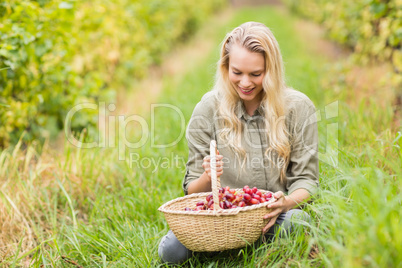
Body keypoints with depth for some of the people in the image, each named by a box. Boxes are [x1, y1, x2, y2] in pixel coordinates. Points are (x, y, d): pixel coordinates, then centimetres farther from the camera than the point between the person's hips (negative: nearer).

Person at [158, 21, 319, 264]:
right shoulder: (208, 109, -1)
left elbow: (306, 179, -2)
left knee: (296, 221, -36)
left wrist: (287, 202, -25)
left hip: (275, 215, -1)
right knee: (171, 250, -27)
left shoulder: (298, 107, -3)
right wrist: (207, 179, -22)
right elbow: (193, 190, 3)